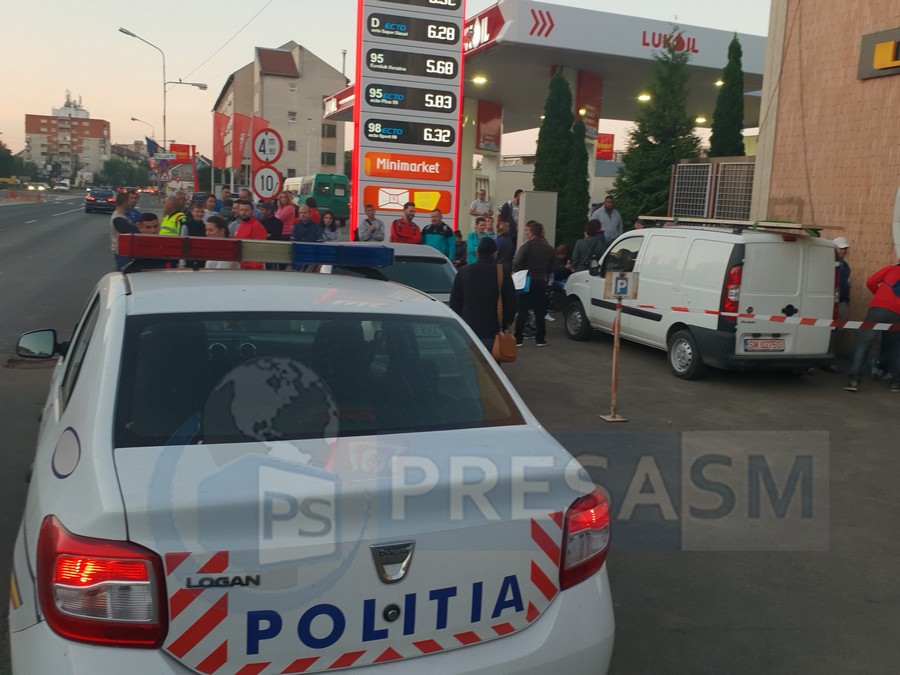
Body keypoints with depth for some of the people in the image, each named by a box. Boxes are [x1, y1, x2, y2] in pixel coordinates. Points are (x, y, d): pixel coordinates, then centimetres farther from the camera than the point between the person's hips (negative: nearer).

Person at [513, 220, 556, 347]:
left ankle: (518, 339, 0)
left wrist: (518, 275, -1)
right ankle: (540, 339, 13)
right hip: (541, 283, 4)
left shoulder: (526, 247, -13)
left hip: (527, 282, -4)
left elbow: (516, 264, -19)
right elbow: (552, 267, 6)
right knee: (540, 313, 12)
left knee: (522, 312, 1)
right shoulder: (549, 249, 4)